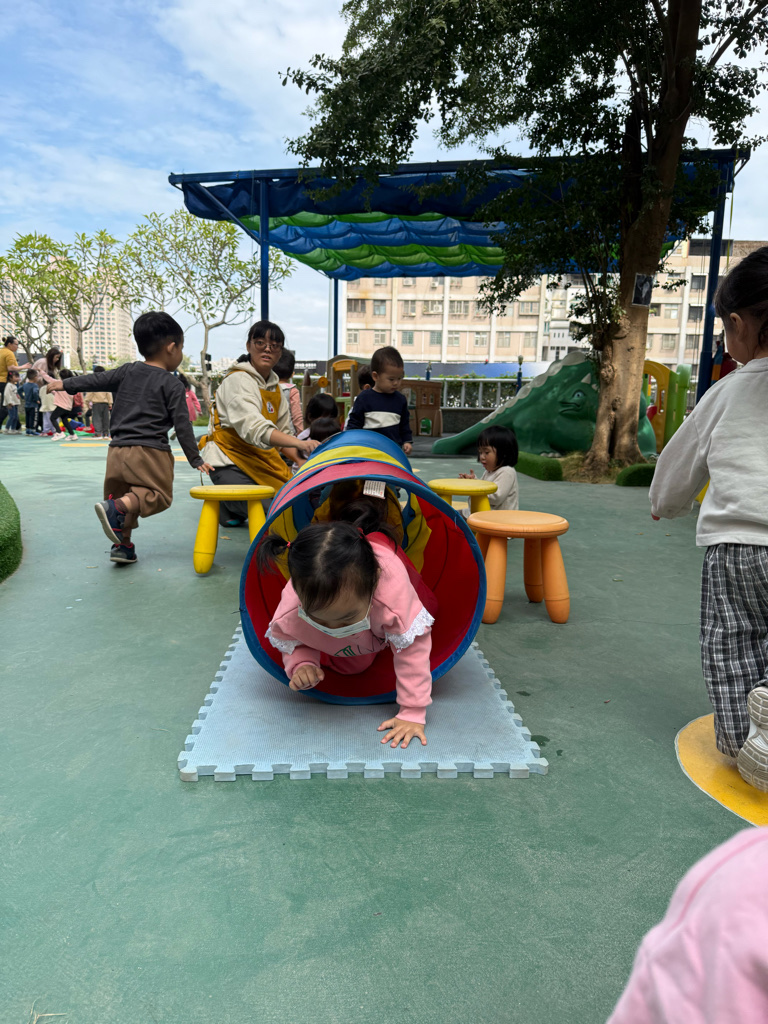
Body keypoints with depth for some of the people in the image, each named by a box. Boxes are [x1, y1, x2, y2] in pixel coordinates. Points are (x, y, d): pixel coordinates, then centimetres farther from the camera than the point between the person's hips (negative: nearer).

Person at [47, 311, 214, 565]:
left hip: (117, 449, 6)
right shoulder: (172, 384, -1)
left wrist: (65, 384, 33)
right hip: (150, 451, -6)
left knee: (125, 495, 18)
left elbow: (96, 380, 17)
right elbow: (182, 425, -4)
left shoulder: (127, 371, 12)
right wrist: (195, 459, 3)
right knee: (159, 494, -3)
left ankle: (122, 545, 17)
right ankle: (117, 507, -28)